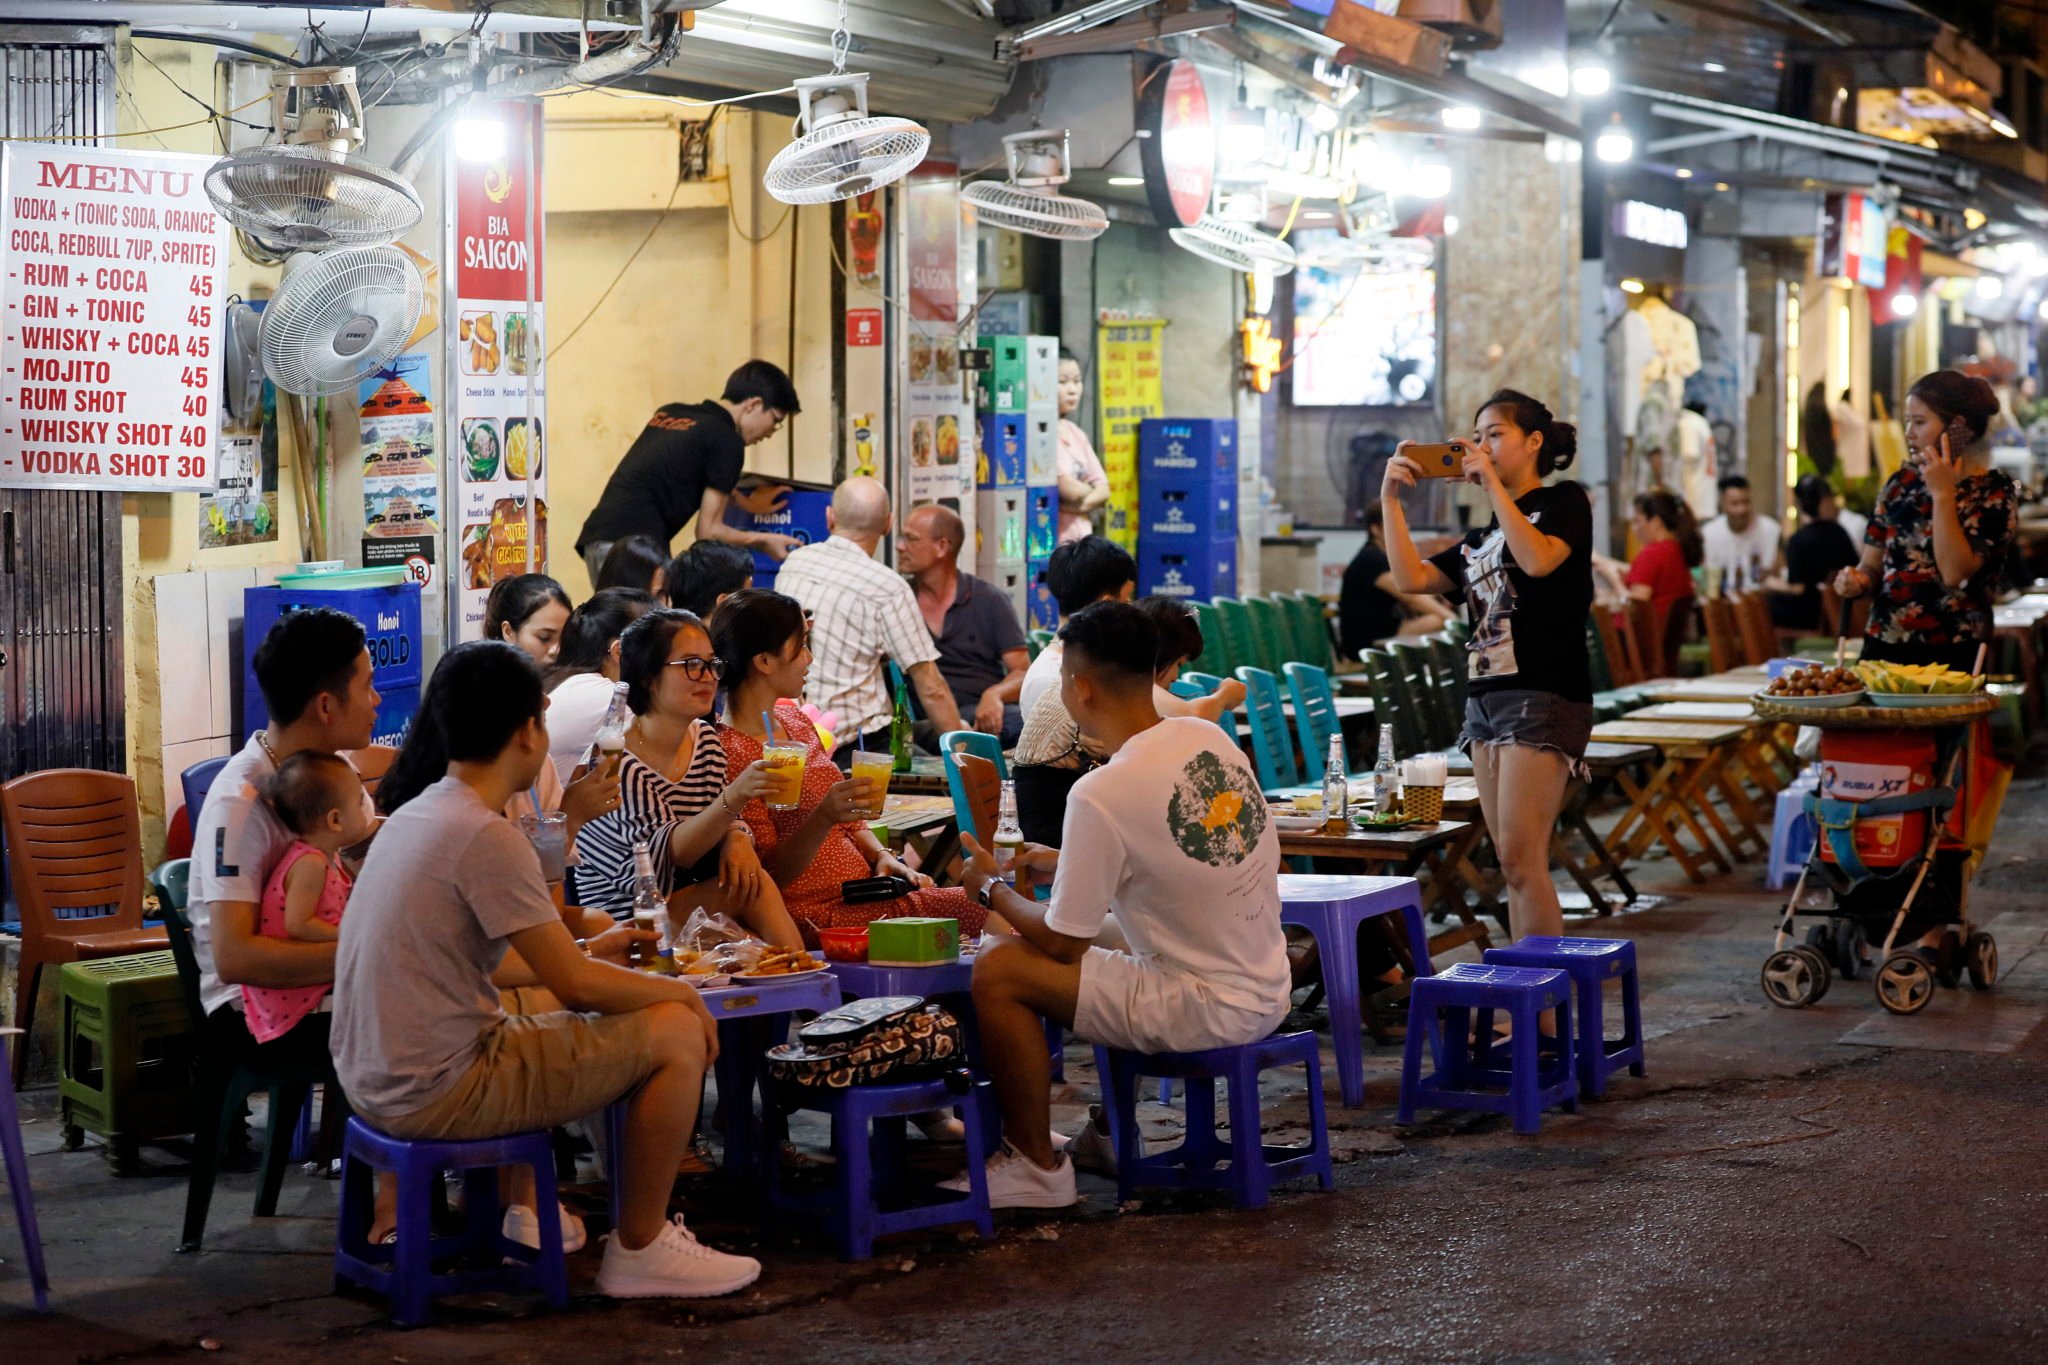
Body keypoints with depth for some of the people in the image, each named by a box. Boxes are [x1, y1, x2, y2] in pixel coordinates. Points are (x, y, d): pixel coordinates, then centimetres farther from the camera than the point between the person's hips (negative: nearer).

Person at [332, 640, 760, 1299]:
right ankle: (640, 1250, 6)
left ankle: (524, 1213, 34)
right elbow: (575, 984, -16)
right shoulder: (486, 838, -19)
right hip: (435, 1094, -10)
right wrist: (680, 990, 0)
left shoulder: (415, 816, 10)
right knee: (678, 1032, -5)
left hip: (374, 1080, 10)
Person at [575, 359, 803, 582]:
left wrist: (745, 502, 44)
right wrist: (763, 541, 14)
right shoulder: (726, 441, -3)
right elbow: (708, 531, -1)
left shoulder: (669, 413, 20)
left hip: (598, 539, 9)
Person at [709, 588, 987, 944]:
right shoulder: (730, 752, -14)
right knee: (978, 911, -18)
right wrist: (824, 818, -29)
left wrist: (881, 856, 5)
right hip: (819, 918, -9)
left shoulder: (795, 721, 14)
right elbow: (769, 875, -14)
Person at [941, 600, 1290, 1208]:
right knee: (1103, 934, 31)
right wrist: (1064, 863, 23)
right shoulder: (1211, 740, 1)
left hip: (1207, 1010, -9)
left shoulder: (1101, 795, -22)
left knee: (998, 970, -6)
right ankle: (1110, 1130, 38)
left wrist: (993, 890, 7)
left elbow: (1061, 941, -12)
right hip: (1269, 991, 9)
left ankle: (1035, 1164, 7)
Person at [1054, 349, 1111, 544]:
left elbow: (1103, 489, 11)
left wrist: (1082, 504, -9)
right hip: (1054, 543, -8)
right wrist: (1090, 490, 5)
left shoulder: (1075, 433, 14)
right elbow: (1070, 490, -16)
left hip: (1082, 541, 8)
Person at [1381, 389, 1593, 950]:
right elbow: (1412, 577, 10)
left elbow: (1538, 559, -19)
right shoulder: (1484, 535, 21)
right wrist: (1391, 499, 3)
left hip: (1544, 697, -8)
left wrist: (1492, 482, -15)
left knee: (1520, 860, -14)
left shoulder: (1564, 502, 1)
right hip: (1485, 697, 8)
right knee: (1517, 865, 6)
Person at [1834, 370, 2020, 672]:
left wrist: (1942, 494, -15)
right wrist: (1857, 581, -8)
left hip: (1951, 658, -4)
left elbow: (1955, 574, -17)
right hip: (1883, 647, 4)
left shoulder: (1994, 492, -5)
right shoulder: (1900, 485, 9)